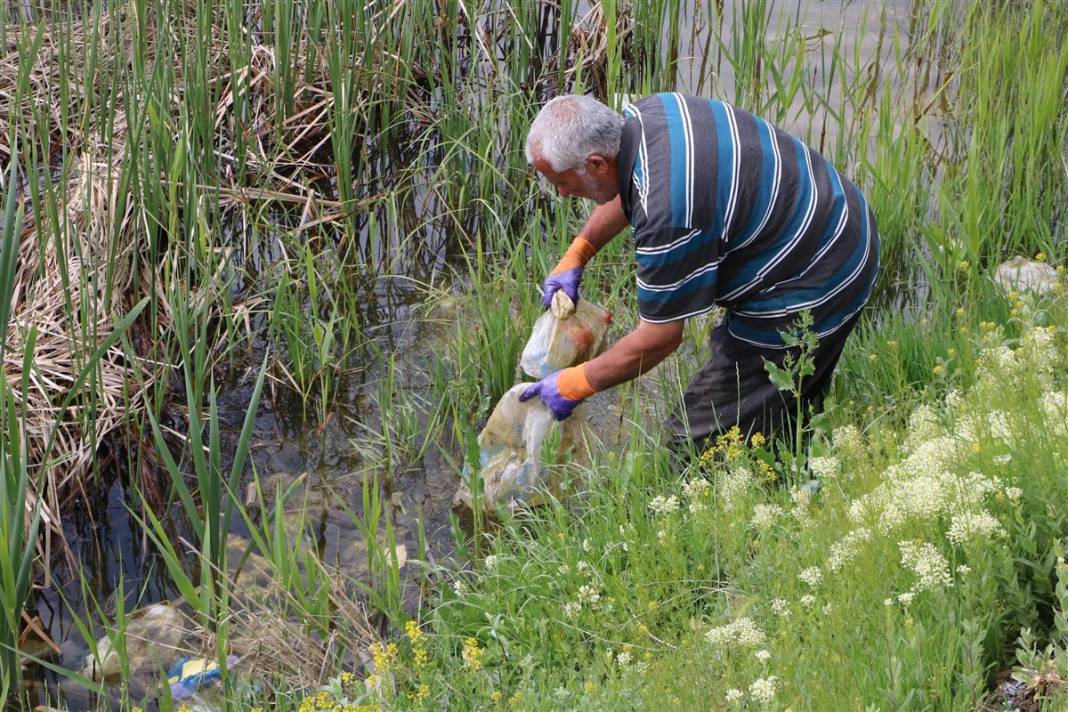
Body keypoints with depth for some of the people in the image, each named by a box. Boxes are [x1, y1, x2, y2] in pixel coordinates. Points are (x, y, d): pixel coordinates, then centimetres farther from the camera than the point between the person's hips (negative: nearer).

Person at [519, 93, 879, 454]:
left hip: (811, 289, -10)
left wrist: (573, 385, -10)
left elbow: (659, 339, -22)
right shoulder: (645, 113, -7)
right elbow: (626, 187, 19)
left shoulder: (667, 215, -34)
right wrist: (575, 256, 13)